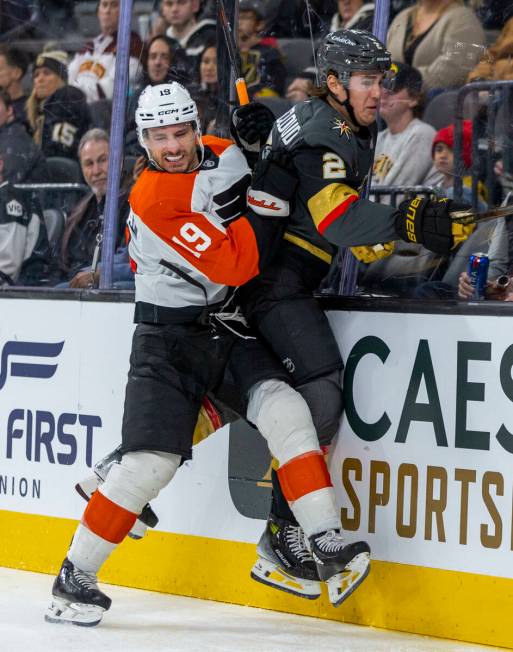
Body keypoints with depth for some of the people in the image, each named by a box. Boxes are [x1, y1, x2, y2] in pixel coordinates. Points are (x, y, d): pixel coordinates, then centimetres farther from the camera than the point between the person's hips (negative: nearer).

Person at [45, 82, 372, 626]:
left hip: (230, 325, 6)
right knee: (151, 460, -13)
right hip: (169, 337, -6)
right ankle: (76, 577, 1)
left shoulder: (225, 154, 2)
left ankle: (327, 543, -19)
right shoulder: (152, 198, -20)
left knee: (282, 406, -18)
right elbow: (235, 265, -25)